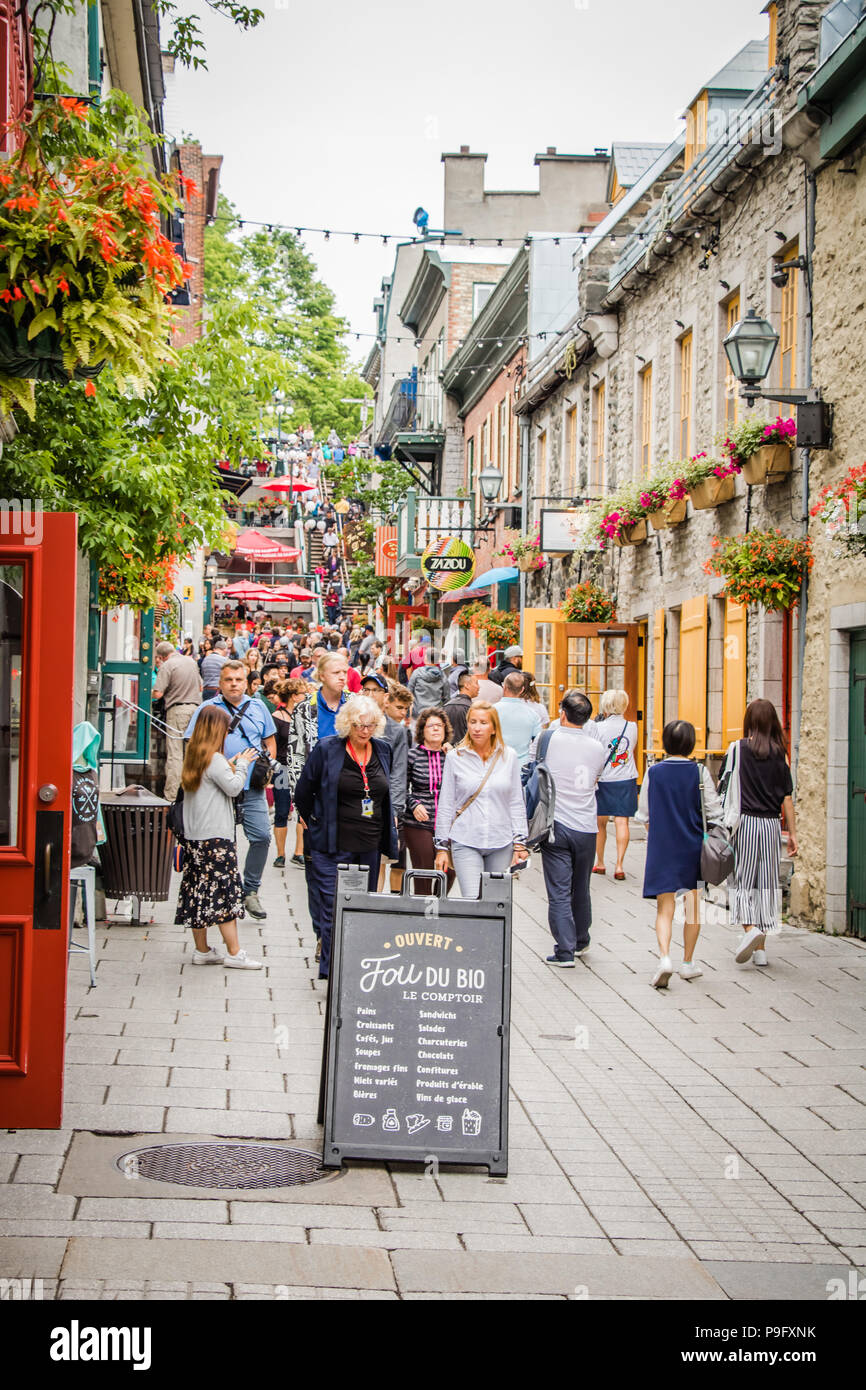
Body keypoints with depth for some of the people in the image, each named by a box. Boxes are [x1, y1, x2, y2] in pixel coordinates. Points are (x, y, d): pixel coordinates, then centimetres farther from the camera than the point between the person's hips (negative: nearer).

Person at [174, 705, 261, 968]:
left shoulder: (193, 756, 13)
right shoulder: (215, 759, -13)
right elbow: (233, 787, -14)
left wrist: (230, 766, 16)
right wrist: (242, 764, 0)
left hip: (193, 836, 9)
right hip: (215, 837, -9)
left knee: (198, 892, 10)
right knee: (226, 890, -5)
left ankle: (202, 950, 15)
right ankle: (234, 953, -4)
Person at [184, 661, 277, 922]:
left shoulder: (258, 708, 12)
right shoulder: (208, 709, 4)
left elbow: (270, 742, 21)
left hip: (252, 787, 2)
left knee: (261, 836, -7)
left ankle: (250, 891, 7)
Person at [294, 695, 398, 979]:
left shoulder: (383, 750, 8)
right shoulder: (326, 750, -6)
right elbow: (303, 790, 3)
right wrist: (312, 823, 10)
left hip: (370, 845, 4)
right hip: (333, 845, -4)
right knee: (332, 908, -8)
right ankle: (331, 971, -5)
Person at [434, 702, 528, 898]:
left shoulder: (508, 757, 5)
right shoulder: (455, 757, 1)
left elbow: (516, 803, 9)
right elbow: (445, 805, 5)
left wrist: (520, 842, 5)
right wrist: (442, 847, 4)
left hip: (501, 844, 2)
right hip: (465, 843, -2)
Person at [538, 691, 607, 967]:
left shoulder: (549, 739, -8)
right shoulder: (597, 748, 2)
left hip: (556, 826, -3)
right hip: (587, 828, 3)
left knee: (559, 891, -1)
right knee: (581, 888, 18)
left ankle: (565, 950, -6)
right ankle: (581, 941, 34)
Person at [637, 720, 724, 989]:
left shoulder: (653, 772, -2)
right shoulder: (699, 773, -7)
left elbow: (644, 815, 4)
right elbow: (713, 813, -4)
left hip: (662, 848, 0)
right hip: (693, 846, 0)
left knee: (664, 908, 2)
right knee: (693, 906, 15)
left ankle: (664, 957, -20)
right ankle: (688, 963, 22)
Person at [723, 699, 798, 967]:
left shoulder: (738, 748, -3)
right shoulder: (779, 753, 3)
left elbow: (724, 787, -3)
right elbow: (787, 797, 5)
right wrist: (792, 833, 10)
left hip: (744, 822, -2)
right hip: (771, 825, 2)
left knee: (742, 879, 4)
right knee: (766, 882, 7)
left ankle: (750, 928, -20)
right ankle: (760, 949, 10)